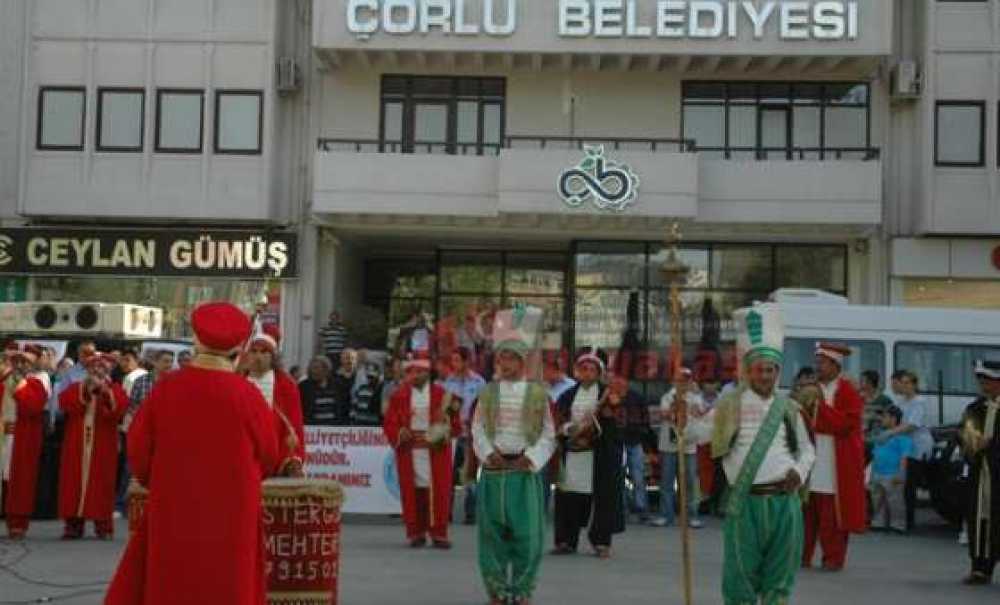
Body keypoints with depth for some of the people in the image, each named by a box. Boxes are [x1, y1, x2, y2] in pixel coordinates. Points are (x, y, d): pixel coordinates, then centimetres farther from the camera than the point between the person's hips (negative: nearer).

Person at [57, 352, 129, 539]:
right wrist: (84, 390, -13)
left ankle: (103, 525, -1)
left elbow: (121, 406, -12)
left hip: (102, 445, -2)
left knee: (101, 482, -3)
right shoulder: (76, 387, 15)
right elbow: (64, 402, -6)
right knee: (75, 480, -1)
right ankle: (73, 524, 2)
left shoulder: (115, 389, 9)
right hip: (77, 444, 2)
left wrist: (105, 390, -19)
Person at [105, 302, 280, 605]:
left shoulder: (166, 387, -8)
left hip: (172, 510, 2)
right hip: (229, 514, -2)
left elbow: (138, 447, 1)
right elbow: (268, 458, -1)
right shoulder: (247, 395, -12)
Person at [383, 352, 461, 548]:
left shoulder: (441, 394, 5)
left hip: (436, 450, 0)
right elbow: (389, 424, 4)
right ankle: (416, 532, 11)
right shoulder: (399, 396, 6)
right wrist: (399, 434, -14)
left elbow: (455, 425, 4)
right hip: (409, 451, 1)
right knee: (412, 492, 1)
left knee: (439, 492, -2)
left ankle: (439, 533, 5)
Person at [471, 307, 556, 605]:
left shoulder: (537, 394, 2)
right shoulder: (487, 393, 7)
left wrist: (530, 458, -12)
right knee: (493, 531, 4)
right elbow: (477, 429, 5)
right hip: (493, 469, 1)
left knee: (526, 533, -2)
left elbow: (548, 435, 1)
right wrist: (489, 453, -11)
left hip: (525, 469, -1)